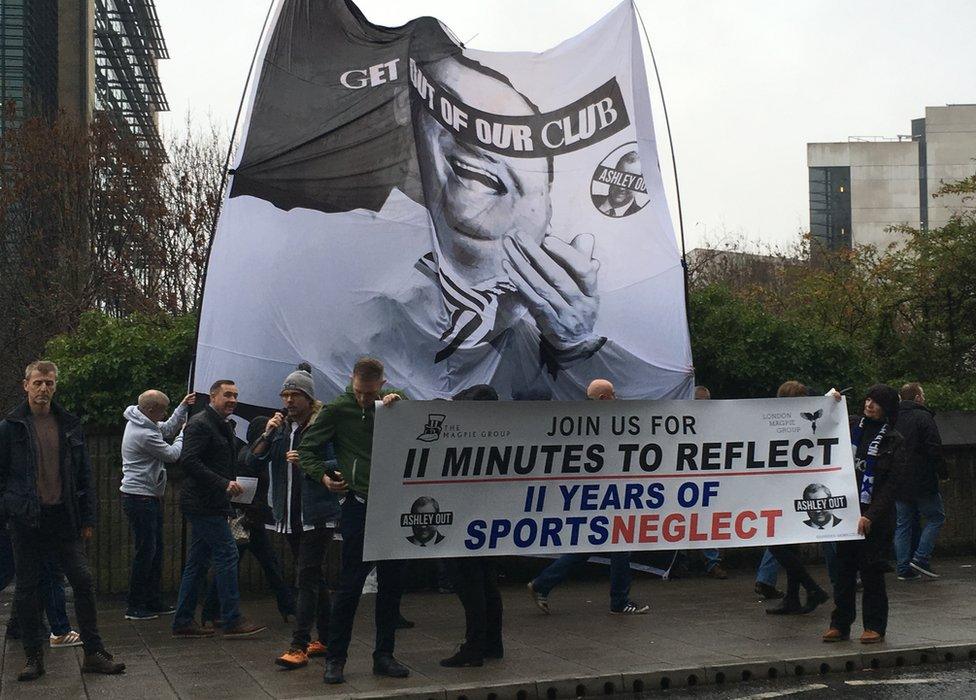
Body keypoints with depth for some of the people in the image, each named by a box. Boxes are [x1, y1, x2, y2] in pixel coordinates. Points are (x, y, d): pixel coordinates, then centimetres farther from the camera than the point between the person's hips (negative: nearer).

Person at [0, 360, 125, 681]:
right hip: (26, 521, -2)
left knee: (84, 582, 0)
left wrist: (87, 519, 6)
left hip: (64, 519, 2)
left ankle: (94, 653, 8)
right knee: (27, 589, 5)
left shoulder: (70, 426, 8)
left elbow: (85, 475, 11)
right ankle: (34, 657, 16)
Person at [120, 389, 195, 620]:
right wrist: (184, 434, 3)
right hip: (140, 498, -10)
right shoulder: (144, 434, -22)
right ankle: (135, 607, 3)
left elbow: (167, 428, 22)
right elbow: (172, 455, -11)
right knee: (146, 551, -5)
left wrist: (183, 407, 13)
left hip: (149, 497, 10)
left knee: (155, 549, 14)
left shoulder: (140, 423, 7)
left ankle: (154, 601, 21)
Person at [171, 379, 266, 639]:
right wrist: (223, 484, -25)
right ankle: (232, 621, -7)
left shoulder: (225, 426, 20)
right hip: (203, 503, -10)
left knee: (198, 561, 10)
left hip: (211, 505, 10)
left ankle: (183, 621, 15)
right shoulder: (200, 424, -11)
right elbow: (188, 461, -22)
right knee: (227, 552, -10)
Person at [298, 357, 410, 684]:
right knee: (350, 585, -2)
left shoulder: (395, 402, 8)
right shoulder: (337, 410, -2)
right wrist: (323, 475, -11)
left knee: (392, 584, 9)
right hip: (359, 507, -4)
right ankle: (335, 658, 8)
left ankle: (384, 655, 20)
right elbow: (307, 448, 4)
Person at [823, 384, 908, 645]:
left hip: (875, 517, -3)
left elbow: (892, 484, -7)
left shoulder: (894, 441, -1)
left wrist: (870, 515, -15)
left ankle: (875, 627, 11)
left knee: (871, 572, 0)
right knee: (843, 570, 7)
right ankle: (840, 624, 14)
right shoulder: (851, 426, 9)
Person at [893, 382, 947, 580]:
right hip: (922, 482, -6)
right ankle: (921, 558, -4)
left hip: (899, 483, 6)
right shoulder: (923, 417, -10)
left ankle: (903, 568, 7)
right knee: (936, 517, 7)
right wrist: (942, 472, -2)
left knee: (904, 523, 9)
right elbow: (935, 450, -14)